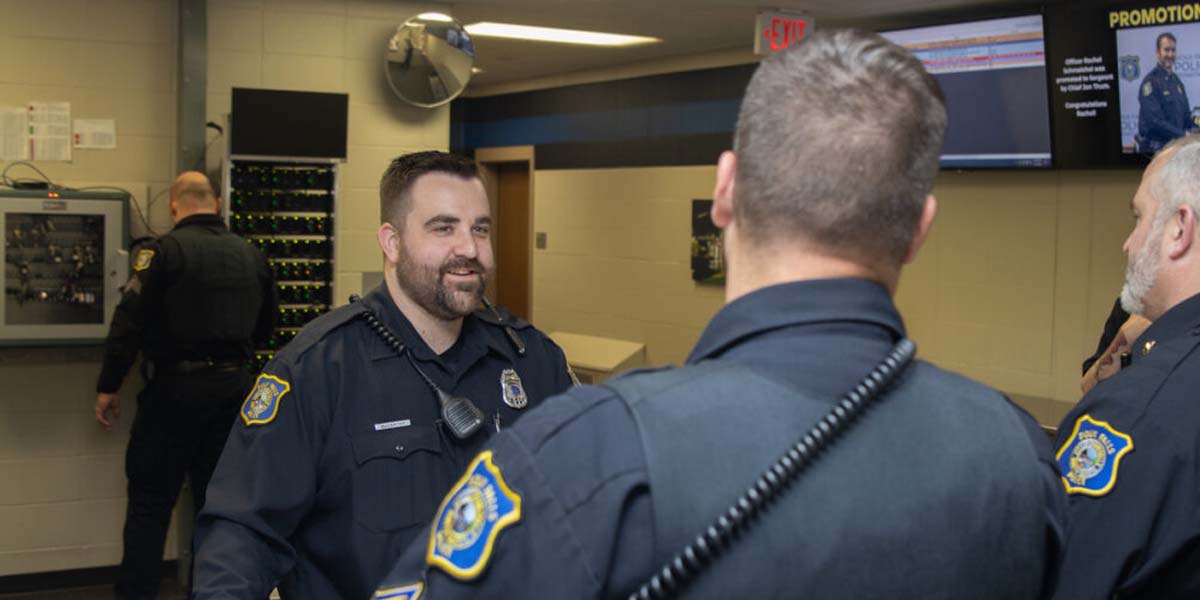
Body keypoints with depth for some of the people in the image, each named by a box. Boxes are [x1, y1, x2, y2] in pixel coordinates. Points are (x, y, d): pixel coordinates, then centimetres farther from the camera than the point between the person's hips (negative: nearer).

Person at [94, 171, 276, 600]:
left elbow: (129, 322, -13)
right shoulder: (251, 256, 6)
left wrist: (108, 387, -5)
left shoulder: (165, 251, -11)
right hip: (232, 388, 5)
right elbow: (264, 329, 15)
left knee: (150, 501, 4)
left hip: (175, 388, -5)